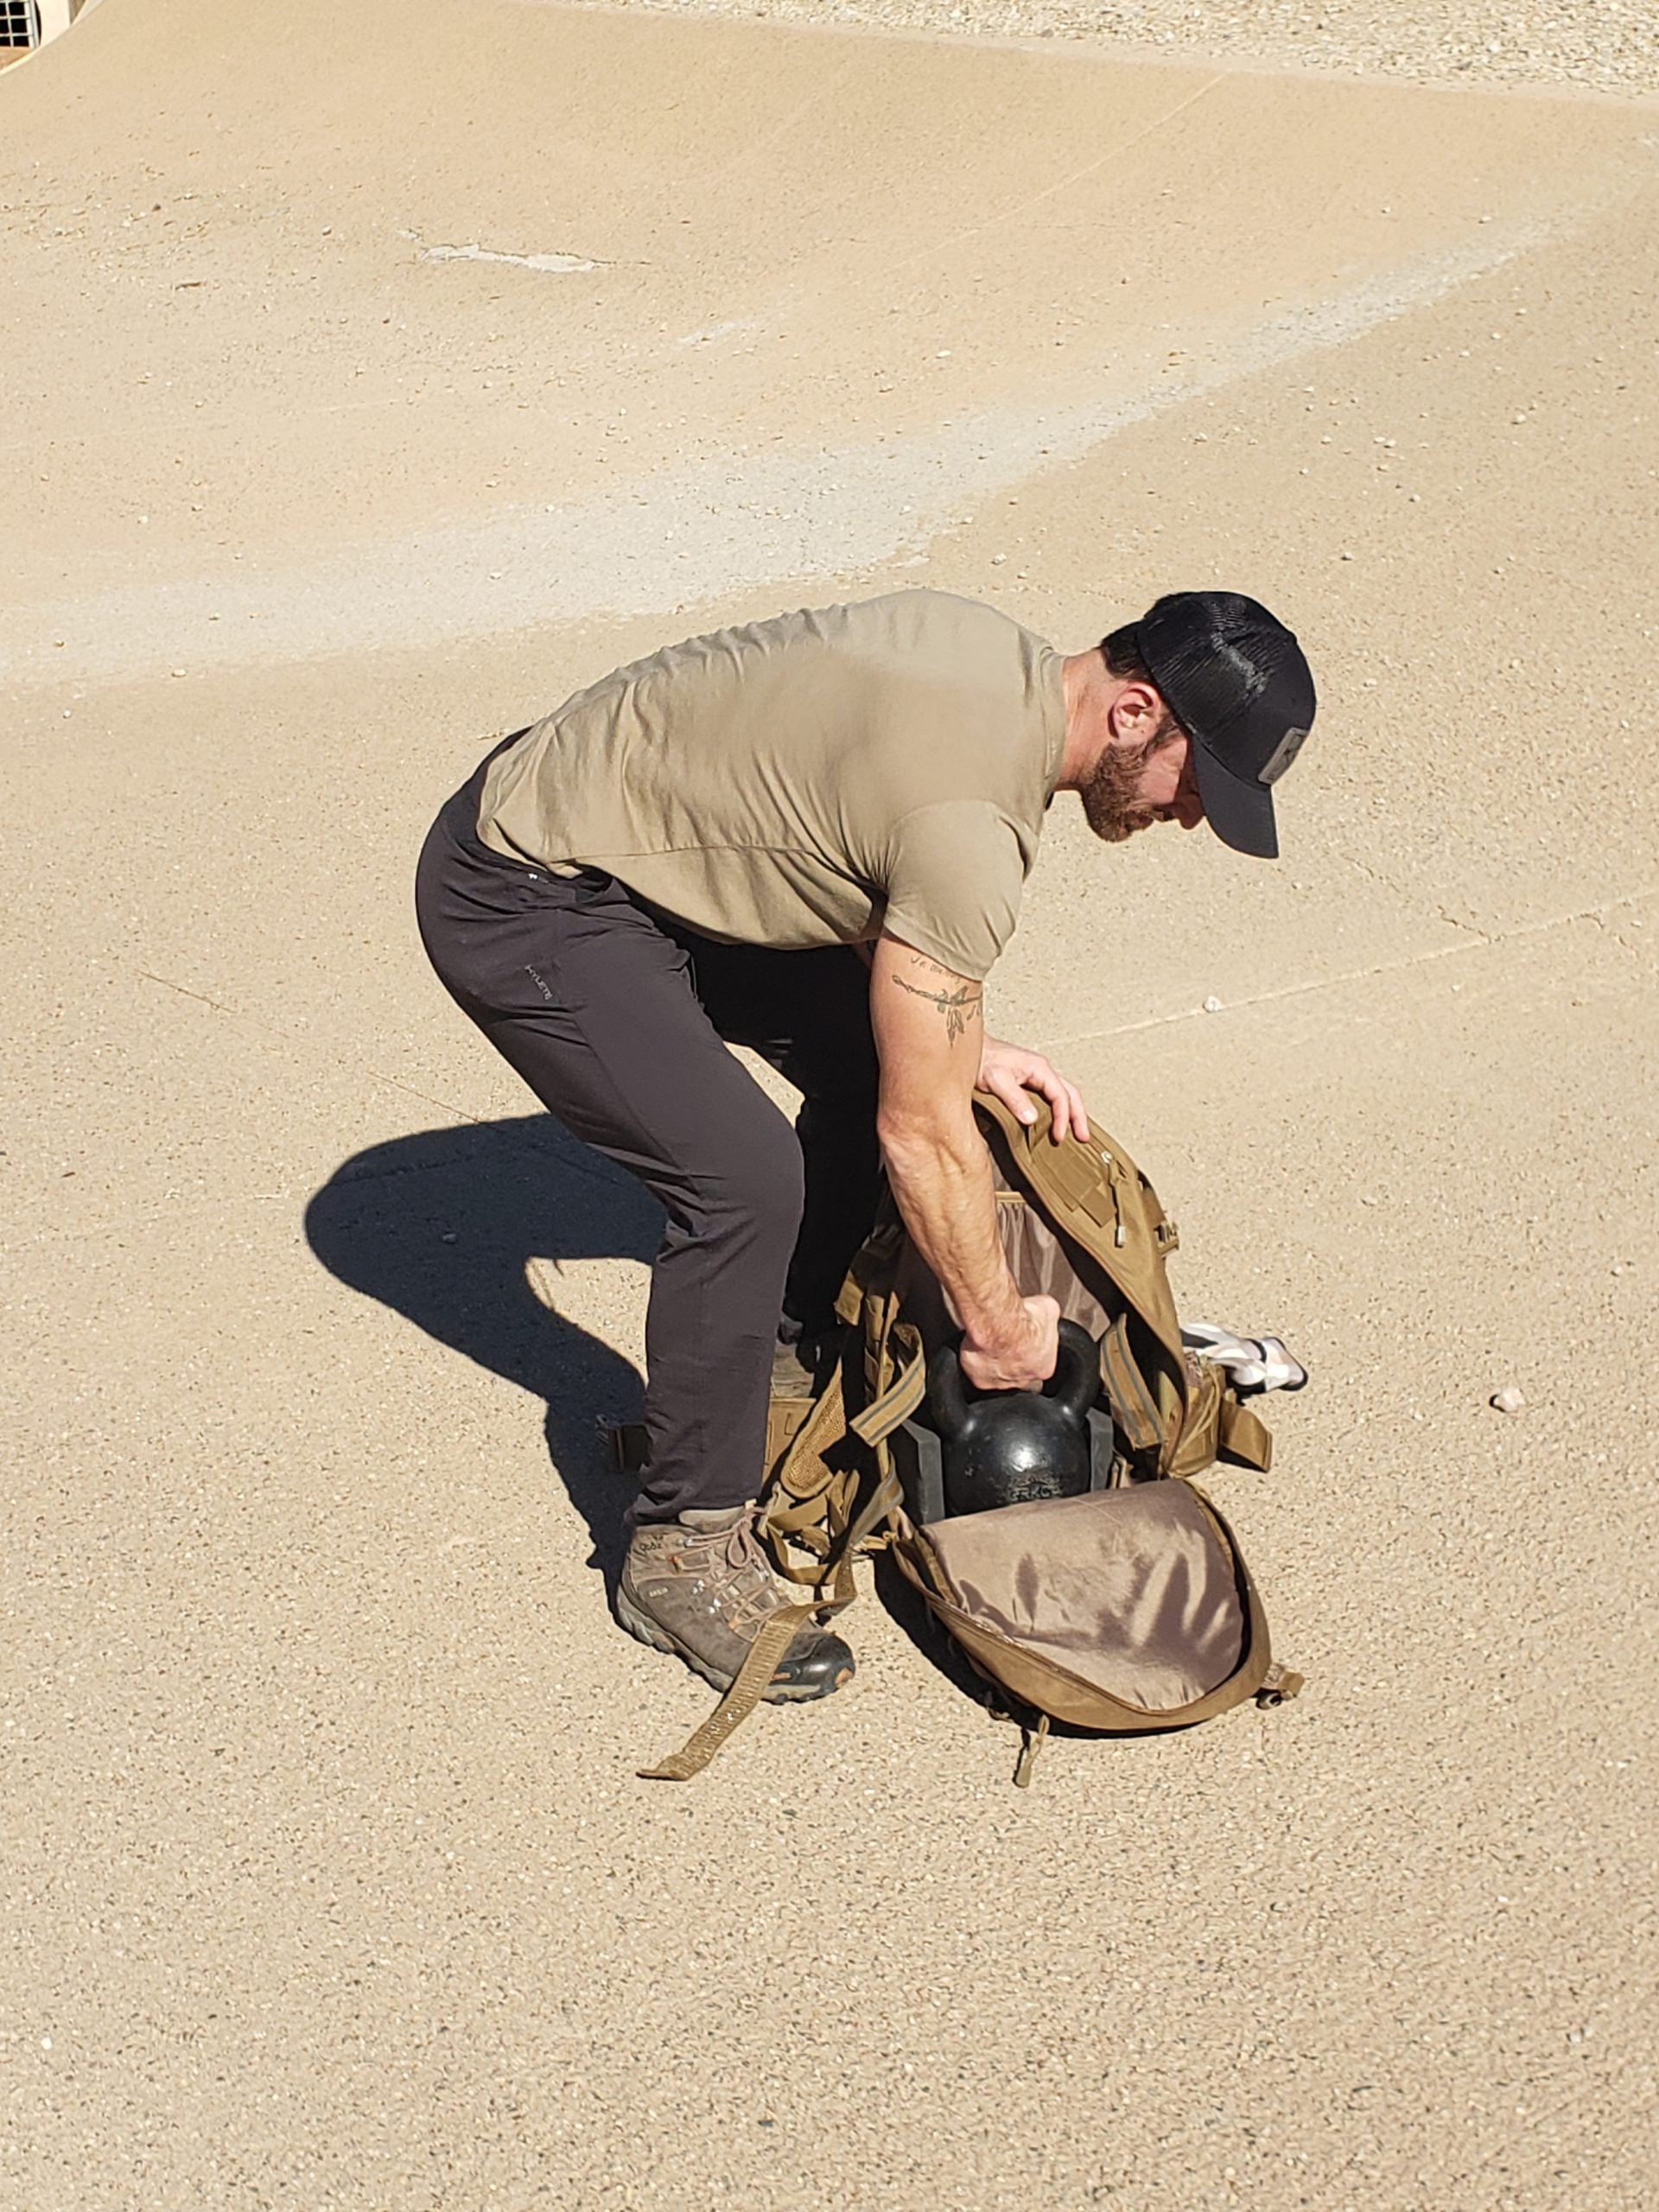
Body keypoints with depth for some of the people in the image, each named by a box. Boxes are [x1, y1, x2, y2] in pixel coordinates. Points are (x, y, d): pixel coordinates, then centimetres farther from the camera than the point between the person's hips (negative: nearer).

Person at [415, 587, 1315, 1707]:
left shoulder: (1001, 652, 0)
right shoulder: (970, 825, -28)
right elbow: (922, 1133, -21)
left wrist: (964, 1042, 9)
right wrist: (999, 1325, -7)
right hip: (521, 904, -10)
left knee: (866, 1052, 12)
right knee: (745, 1179, -21)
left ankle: (795, 1349, 28)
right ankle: (683, 1546, -4)